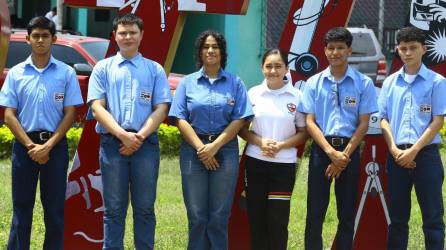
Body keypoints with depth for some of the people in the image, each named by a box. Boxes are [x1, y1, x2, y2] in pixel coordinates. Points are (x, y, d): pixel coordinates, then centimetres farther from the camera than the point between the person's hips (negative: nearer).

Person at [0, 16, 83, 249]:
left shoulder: (66, 73, 1)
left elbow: (70, 114, -2)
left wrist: (48, 146, -11)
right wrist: (31, 146, -11)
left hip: (55, 145, -1)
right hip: (24, 145, 1)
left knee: (55, 208, 4)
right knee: (21, 206, 5)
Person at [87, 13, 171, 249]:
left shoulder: (155, 70, 10)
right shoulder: (103, 69, 9)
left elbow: (161, 108, 3)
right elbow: (97, 107, -1)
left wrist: (139, 136, -11)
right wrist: (123, 135, -13)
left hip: (146, 143, 1)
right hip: (112, 143, 0)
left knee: (144, 207, 4)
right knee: (114, 208, 3)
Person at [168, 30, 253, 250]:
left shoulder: (235, 83, 6)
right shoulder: (187, 83, 6)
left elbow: (239, 120, -1)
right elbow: (181, 119, 0)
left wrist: (214, 146, -11)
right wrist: (201, 148, -11)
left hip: (225, 150, 0)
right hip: (193, 150, 0)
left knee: (219, 215, 0)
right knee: (197, 215, 0)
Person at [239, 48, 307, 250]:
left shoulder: (296, 96, -2)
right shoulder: (253, 94, 2)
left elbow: (303, 132, 1)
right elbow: (241, 128, 6)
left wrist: (281, 146, -14)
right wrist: (260, 142, -13)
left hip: (284, 164, -2)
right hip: (256, 162, 2)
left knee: (278, 219, -2)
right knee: (256, 217, 5)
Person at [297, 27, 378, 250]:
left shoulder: (363, 83, 0)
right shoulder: (314, 83, 3)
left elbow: (363, 124, -1)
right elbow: (310, 122, -1)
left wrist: (344, 155, -9)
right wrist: (331, 152, -13)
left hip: (350, 151, 0)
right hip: (321, 149, 0)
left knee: (347, 214, 5)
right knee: (315, 213, 0)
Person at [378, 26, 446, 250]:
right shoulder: (390, 82, 9)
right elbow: (384, 120, 8)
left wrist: (413, 151, -13)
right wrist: (394, 150, -7)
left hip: (426, 154, -3)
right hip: (397, 155, 3)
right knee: (397, 218, 9)